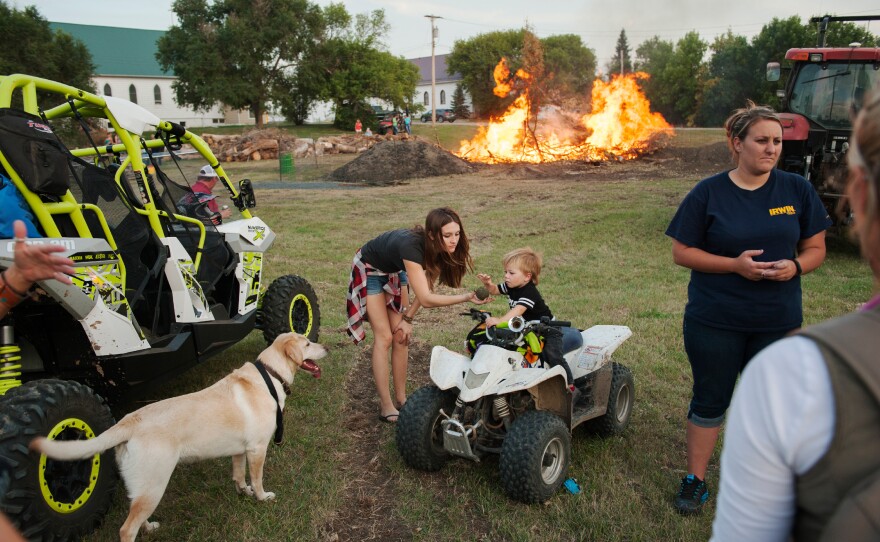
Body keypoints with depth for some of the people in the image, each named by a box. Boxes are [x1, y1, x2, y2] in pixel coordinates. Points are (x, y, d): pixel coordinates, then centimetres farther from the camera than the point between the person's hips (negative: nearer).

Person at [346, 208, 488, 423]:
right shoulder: (411, 246, -42)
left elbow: (426, 288, -8)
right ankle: (386, 407, -6)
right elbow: (426, 298, -45)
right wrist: (466, 297, -48)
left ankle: (401, 398, 9)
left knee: (401, 336, 1)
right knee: (384, 337, -11)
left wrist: (408, 318, -11)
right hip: (369, 270, -6)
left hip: (394, 271, 6)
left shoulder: (439, 250, -21)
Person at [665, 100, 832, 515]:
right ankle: (695, 480, 26)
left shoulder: (797, 190, 0)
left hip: (778, 322, 3)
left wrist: (796, 266, -16)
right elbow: (682, 252, -6)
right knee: (710, 400, 9)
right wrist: (735, 264, -20)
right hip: (715, 321, -2)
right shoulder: (708, 193, -7)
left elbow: (815, 248, 7)